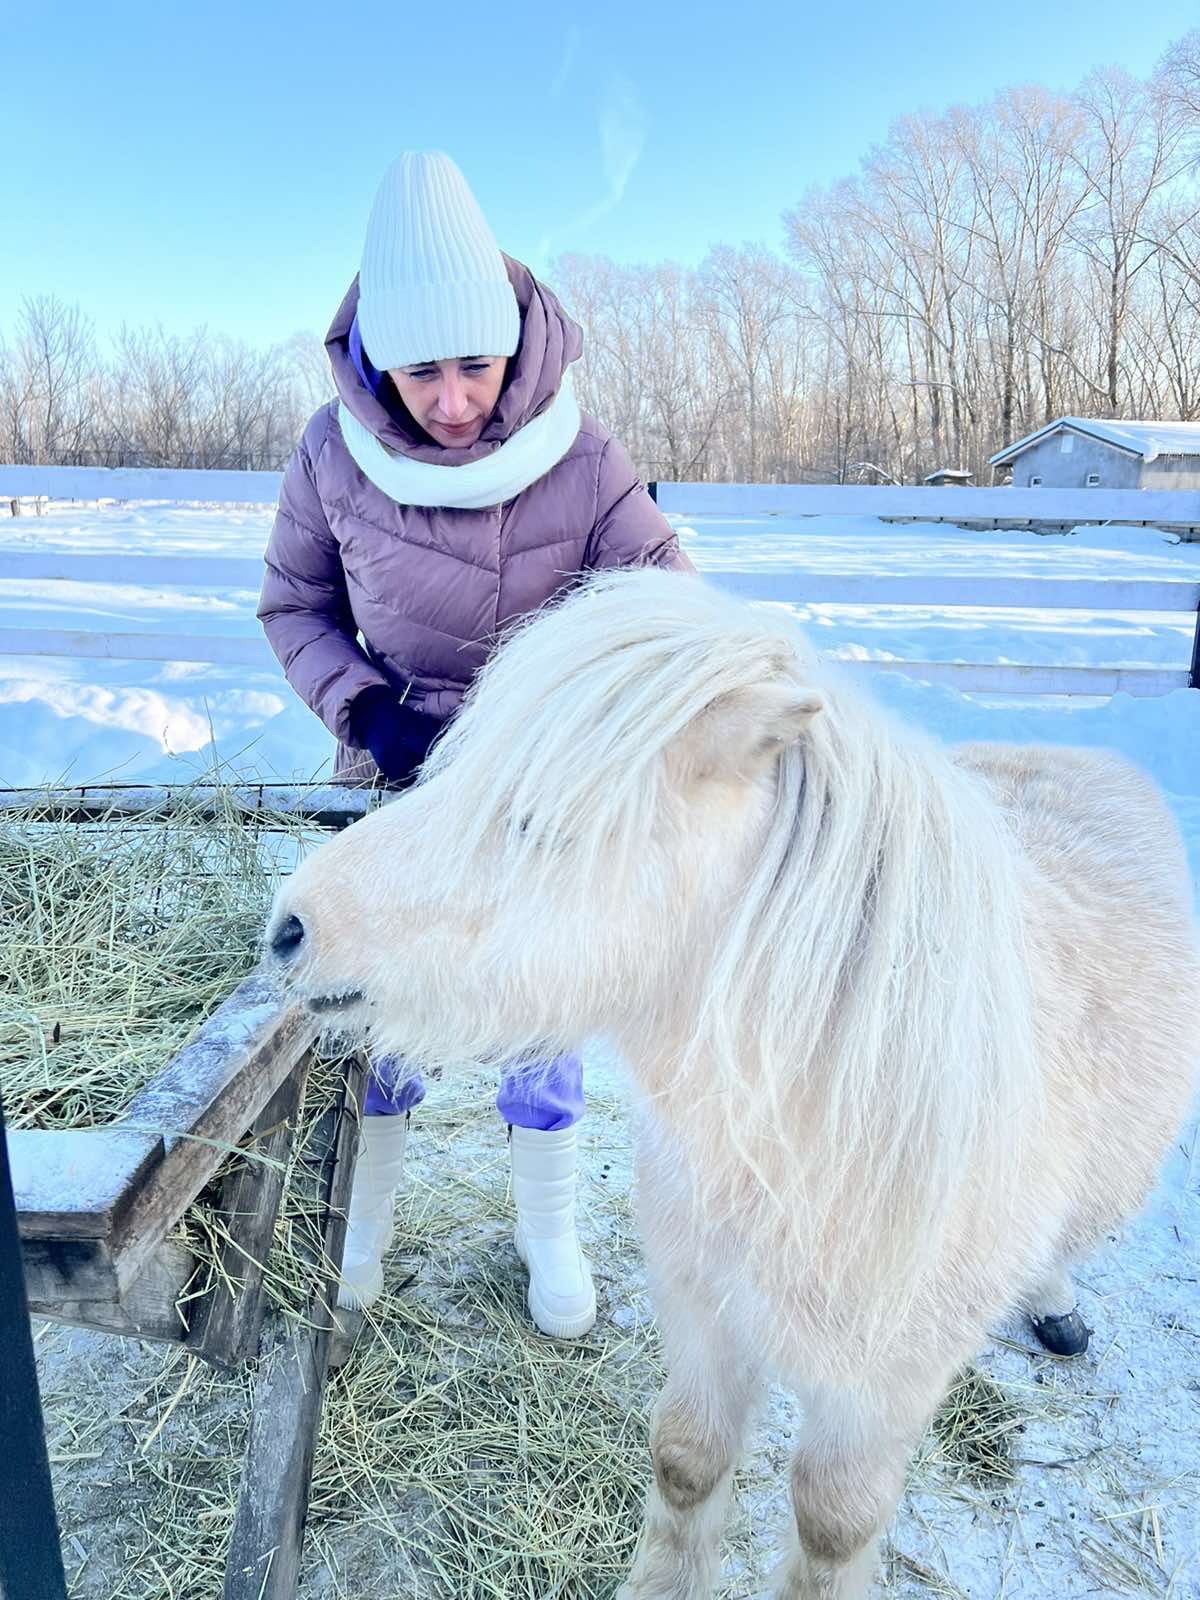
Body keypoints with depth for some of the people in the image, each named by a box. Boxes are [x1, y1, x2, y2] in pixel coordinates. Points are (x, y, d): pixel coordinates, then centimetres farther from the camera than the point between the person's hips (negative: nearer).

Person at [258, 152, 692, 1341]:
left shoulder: (578, 457, -19)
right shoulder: (334, 454, -14)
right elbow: (294, 608, -1)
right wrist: (363, 709, -18)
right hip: (398, 768, 1)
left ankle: (547, 1224, 37)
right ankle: (364, 1216, 41)